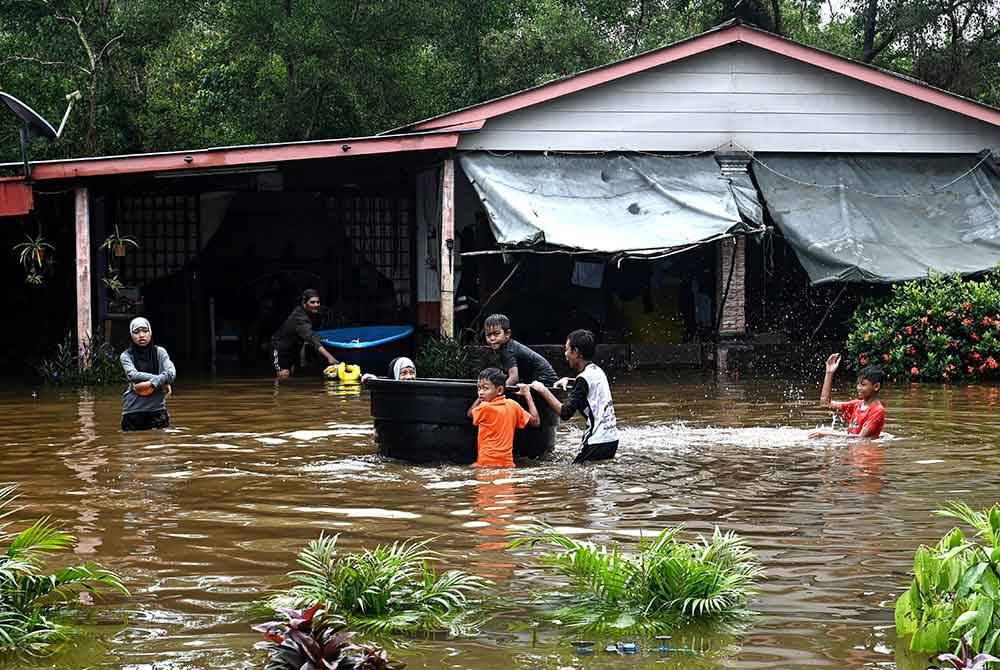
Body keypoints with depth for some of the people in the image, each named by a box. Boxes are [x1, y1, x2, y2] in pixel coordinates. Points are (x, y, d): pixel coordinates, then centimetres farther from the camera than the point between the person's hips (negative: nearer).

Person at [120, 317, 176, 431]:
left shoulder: (160, 352, 4)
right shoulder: (126, 356, 1)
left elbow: (172, 373, -10)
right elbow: (133, 375, -16)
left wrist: (150, 383, -23)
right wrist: (162, 381, -18)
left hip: (157, 408, 1)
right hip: (133, 409, -1)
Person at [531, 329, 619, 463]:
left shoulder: (584, 379, -14)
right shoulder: (598, 371, 13)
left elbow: (565, 413, -19)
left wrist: (543, 391, -11)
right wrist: (567, 380, 26)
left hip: (598, 443, -9)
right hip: (612, 438, 9)